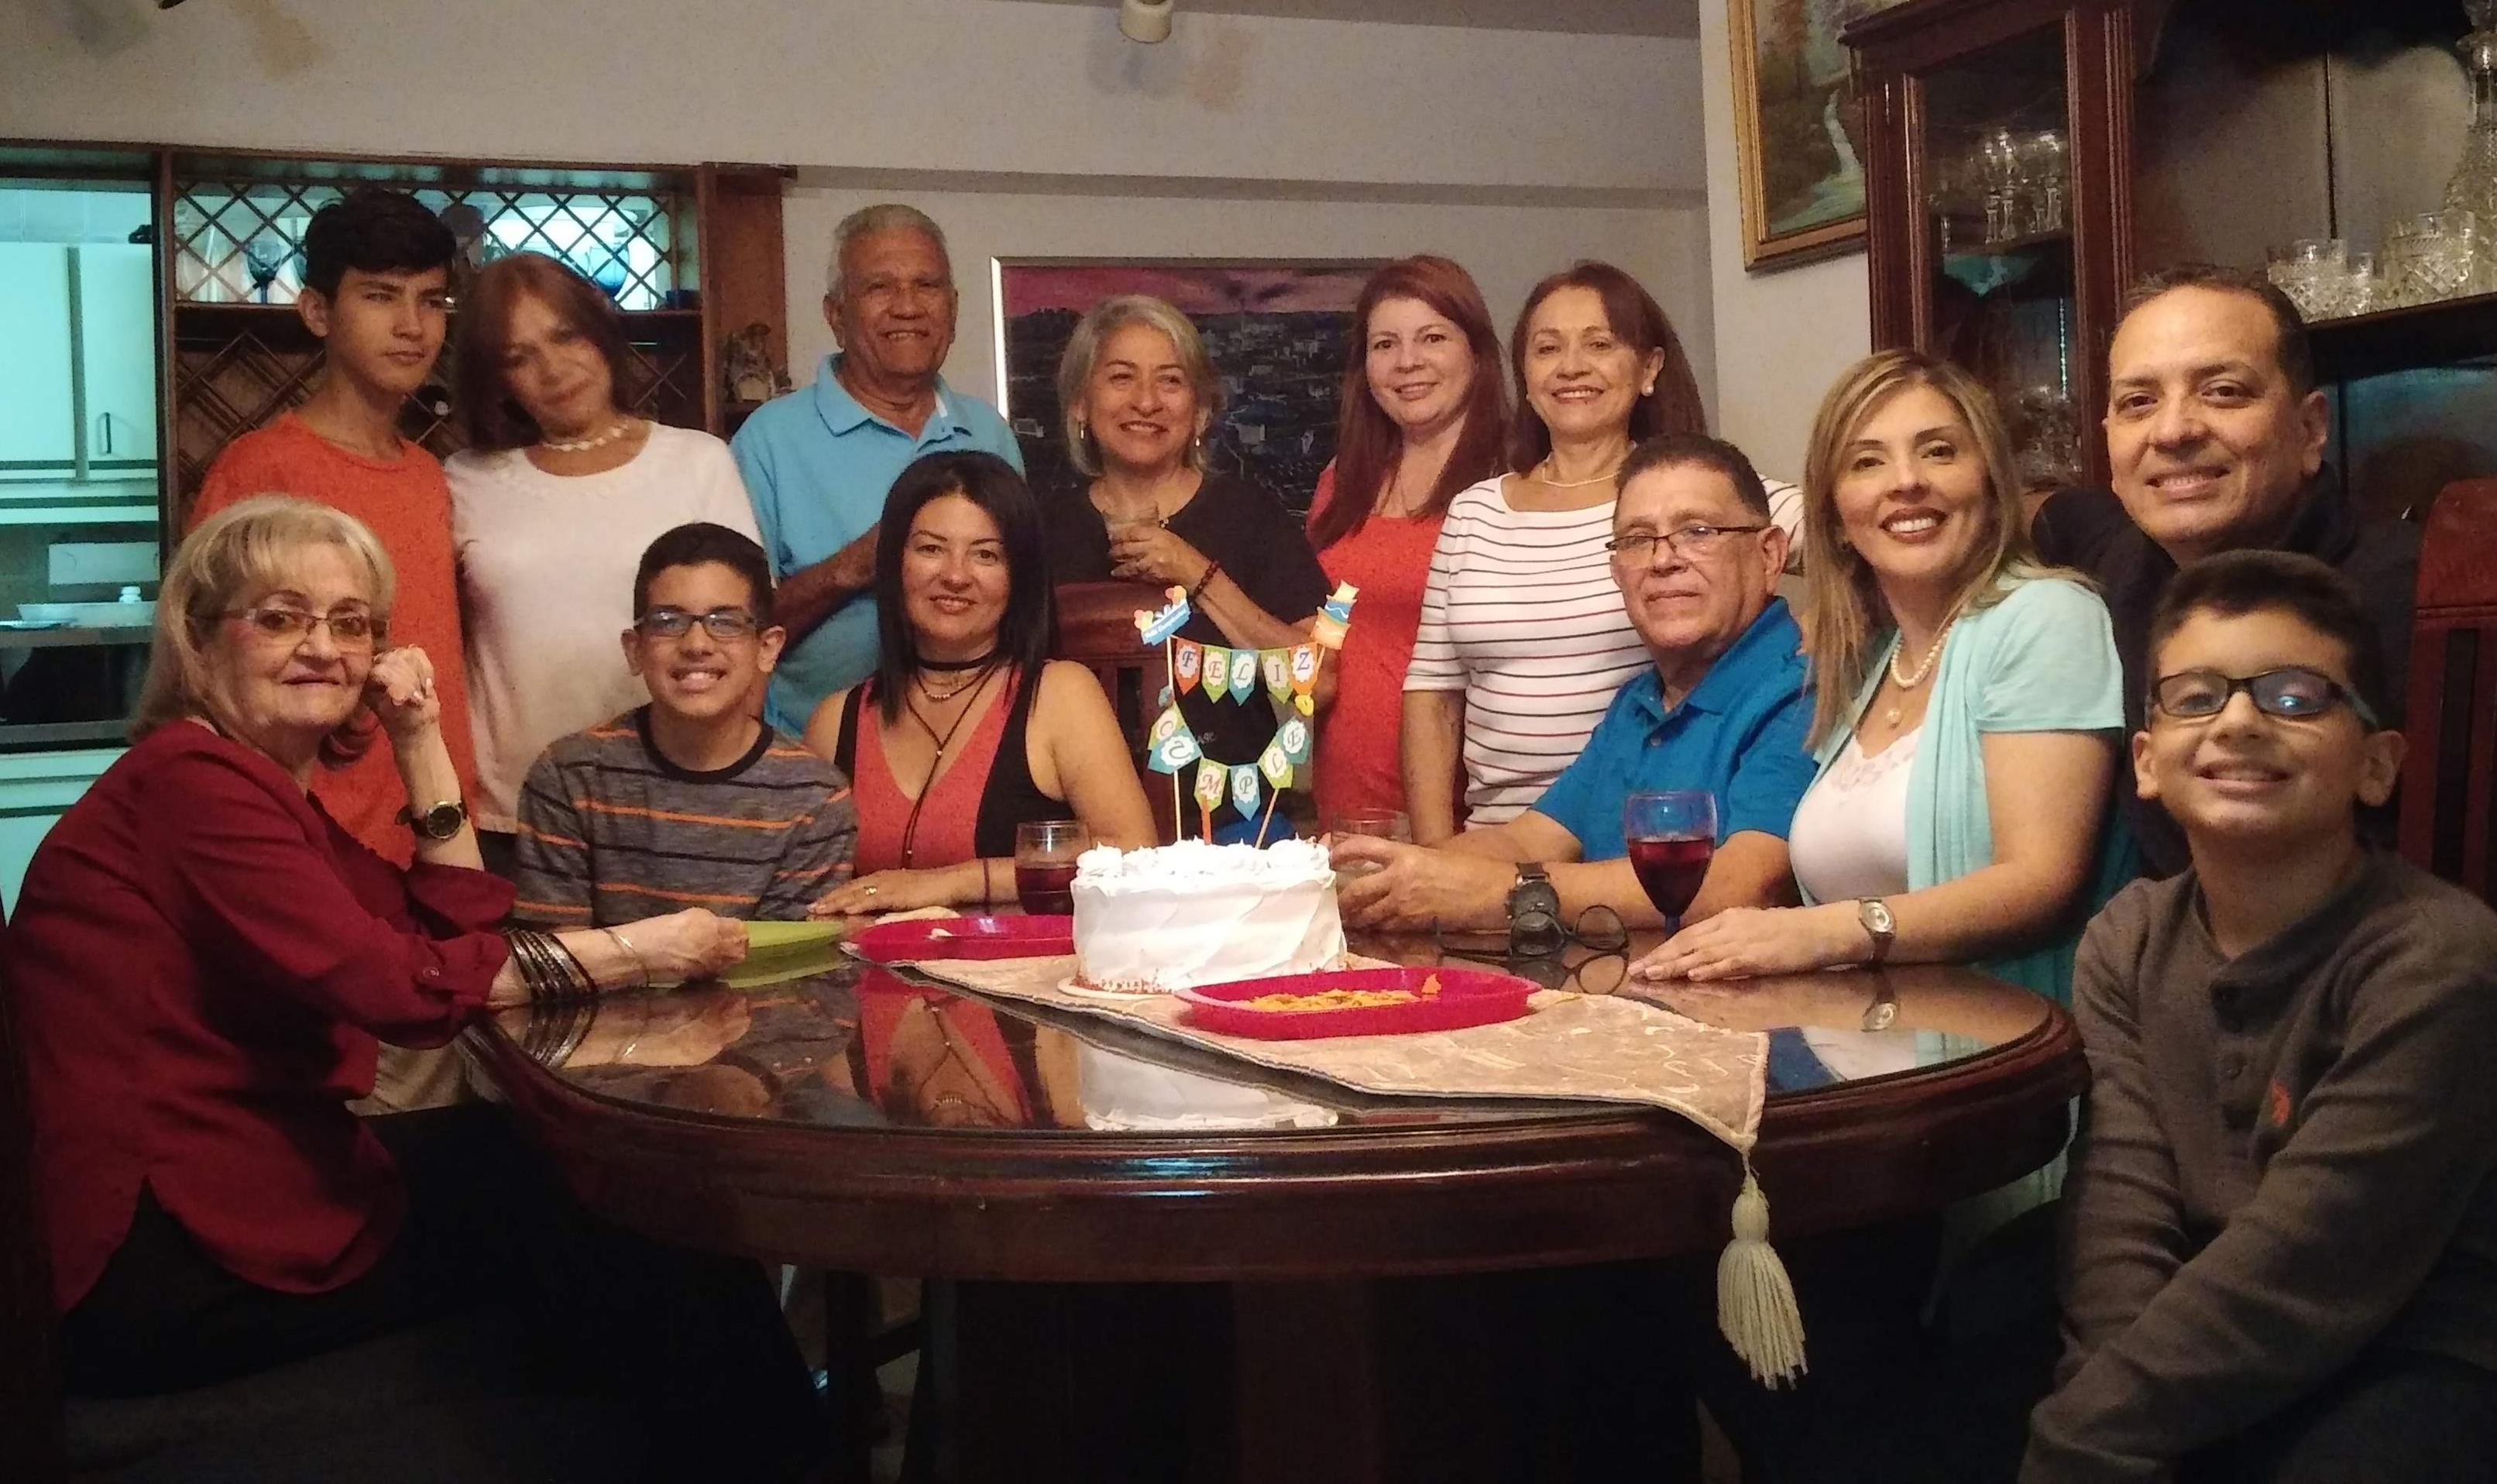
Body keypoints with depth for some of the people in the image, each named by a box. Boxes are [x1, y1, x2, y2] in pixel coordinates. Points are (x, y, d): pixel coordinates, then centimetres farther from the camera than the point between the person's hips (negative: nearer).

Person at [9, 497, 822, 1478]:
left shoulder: (269, 785, 16)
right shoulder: (190, 779, -15)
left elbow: (457, 925, 12)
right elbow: (395, 981, -25)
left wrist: (420, 744, 4)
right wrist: (636, 950, -21)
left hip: (237, 1180, 9)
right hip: (173, 1262, -9)